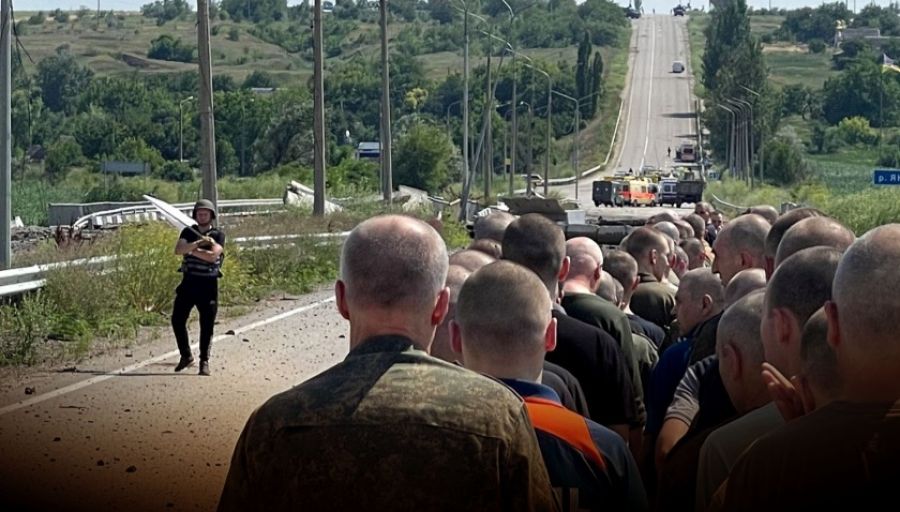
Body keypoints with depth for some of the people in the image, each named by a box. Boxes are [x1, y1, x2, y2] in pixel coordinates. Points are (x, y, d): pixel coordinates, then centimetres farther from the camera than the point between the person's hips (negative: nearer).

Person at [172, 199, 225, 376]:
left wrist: (191, 250, -11)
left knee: (207, 325, -1)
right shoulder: (188, 232, 8)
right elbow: (178, 250, -11)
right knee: (177, 320, 0)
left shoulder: (218, 235, -1)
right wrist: (198, 243, -23)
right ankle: (186, 356, 17)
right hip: (188, 282, 3)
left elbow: (213, 255, -18)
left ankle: (204, 362, 9)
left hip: (208, 284, -3)